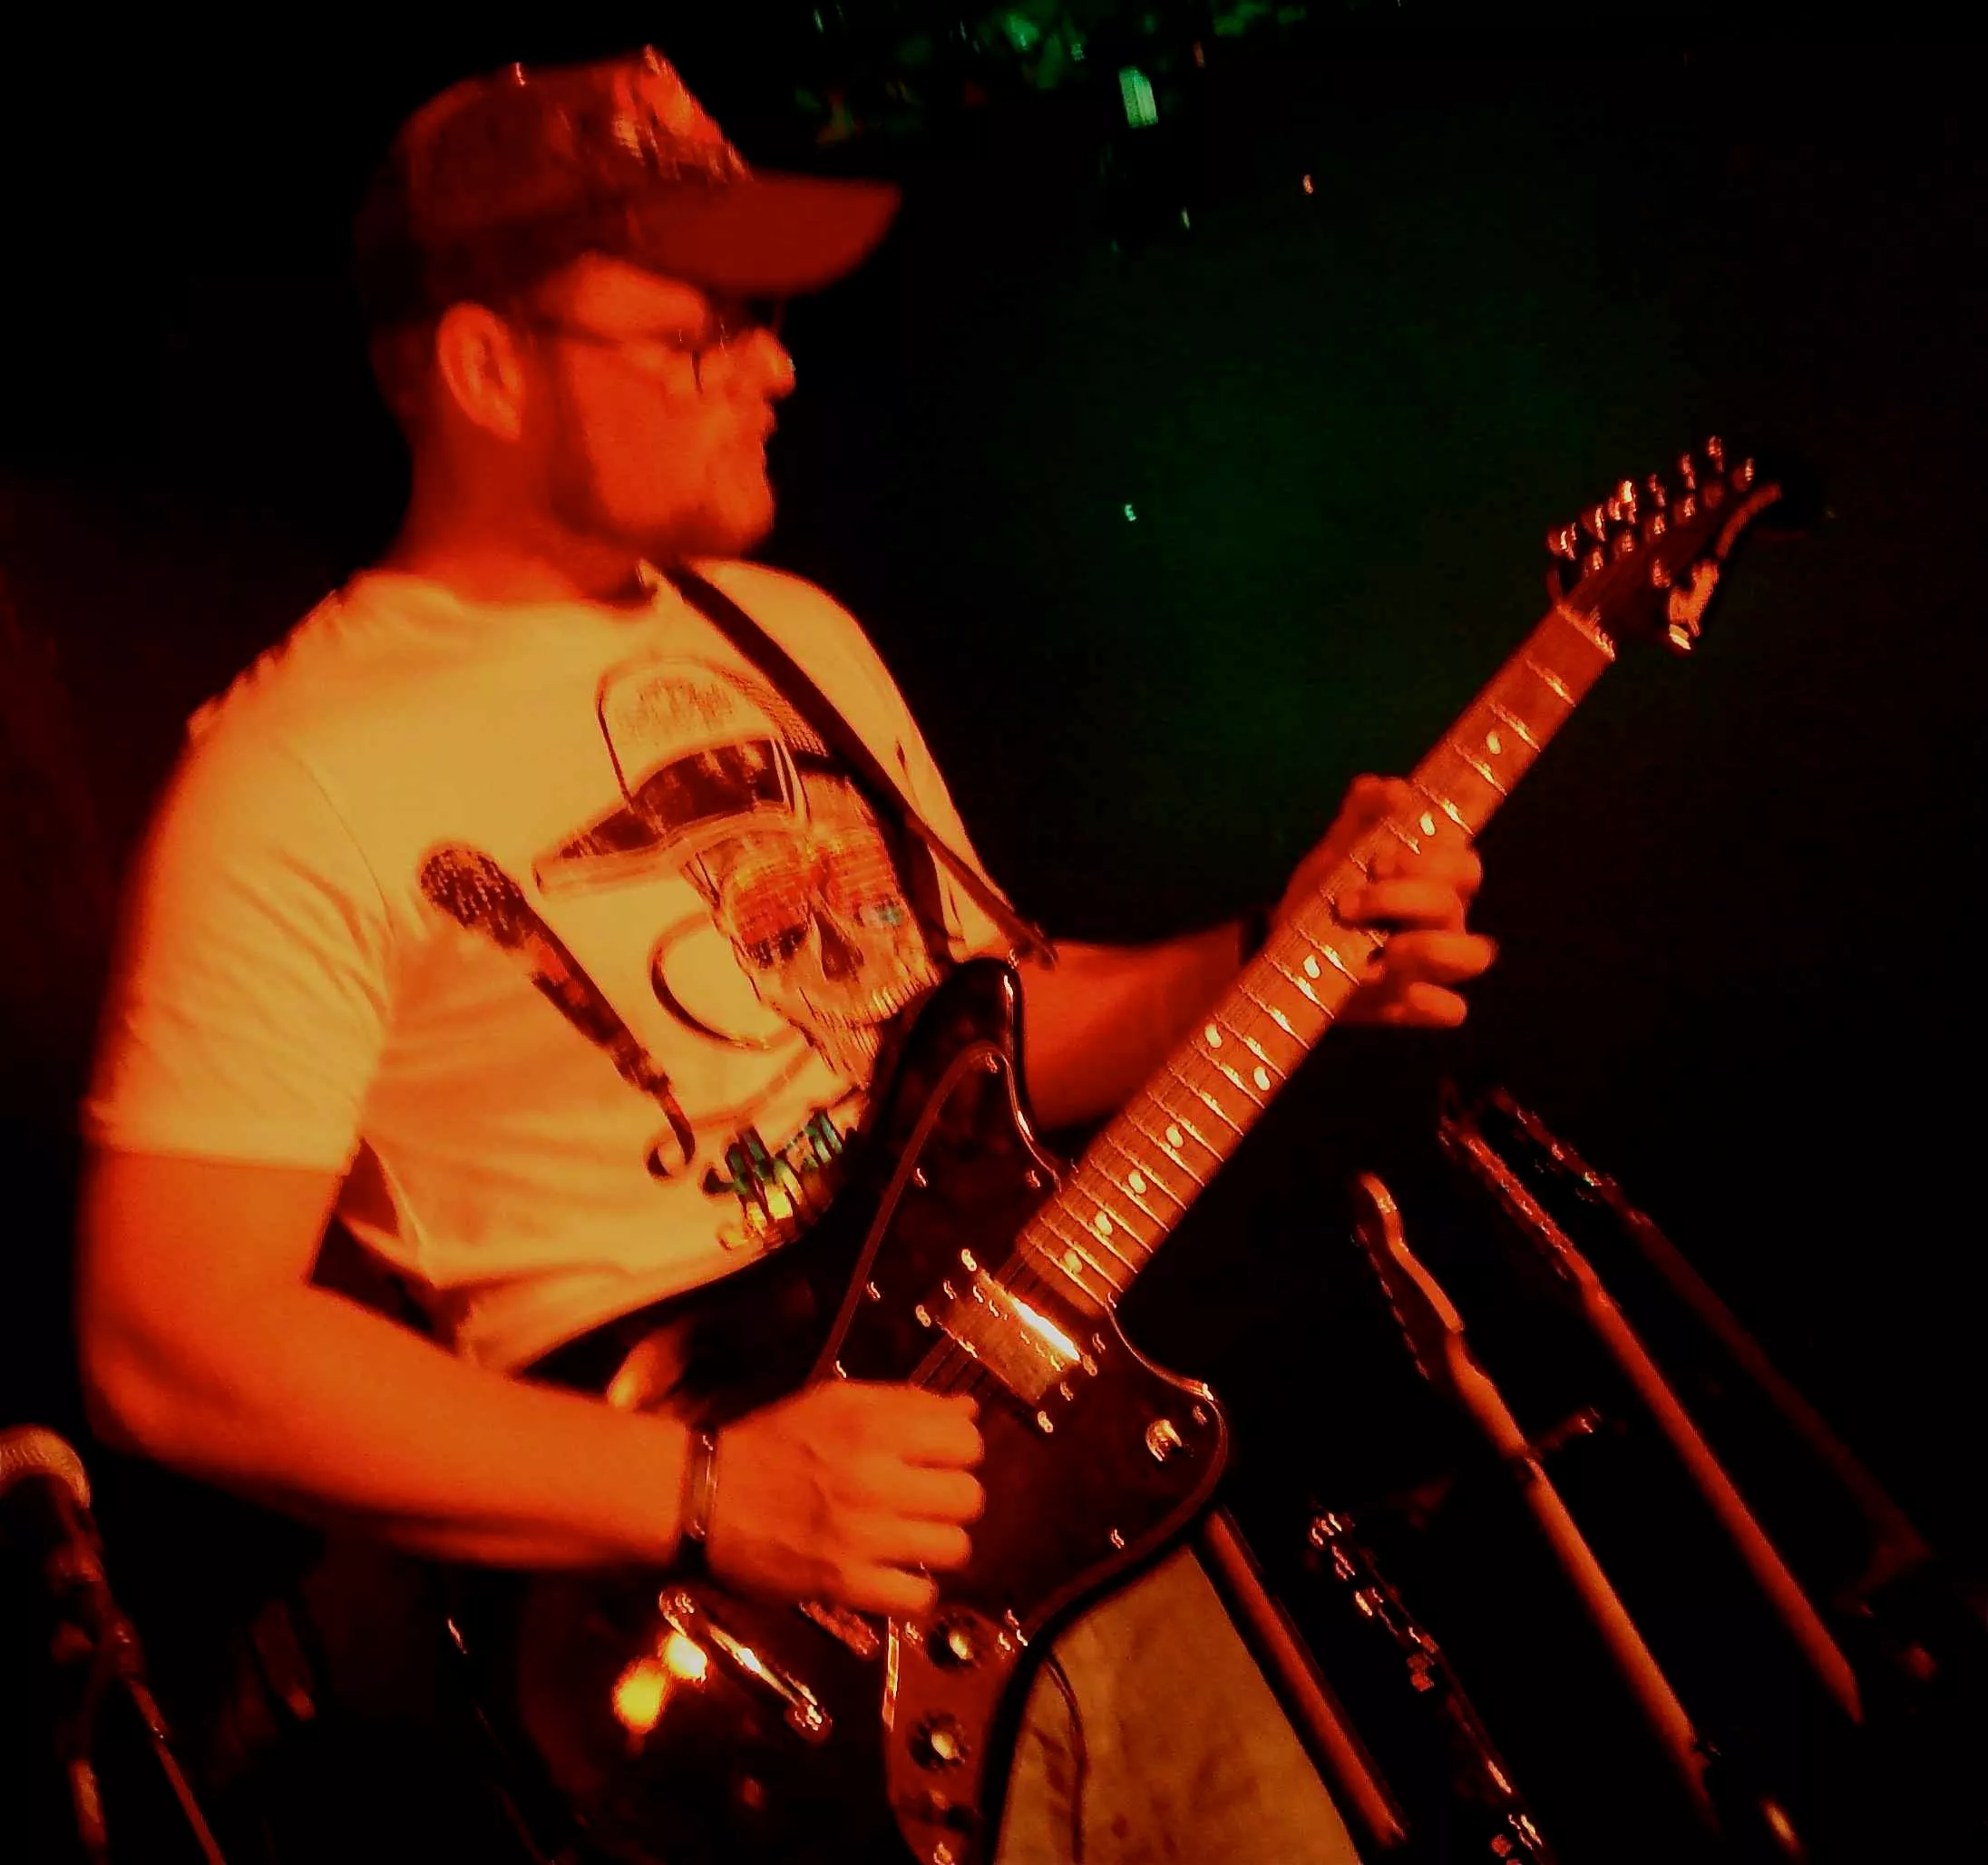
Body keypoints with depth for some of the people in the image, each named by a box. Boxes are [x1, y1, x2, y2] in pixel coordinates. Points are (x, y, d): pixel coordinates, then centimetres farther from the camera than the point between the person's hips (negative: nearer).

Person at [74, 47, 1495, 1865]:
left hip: (1058, 1504, 7)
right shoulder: (303, 776, -13)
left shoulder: (795, 635, 10)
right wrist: (711, 1493, -21)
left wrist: (1269, 965, 1)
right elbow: (170, 1340, -17)